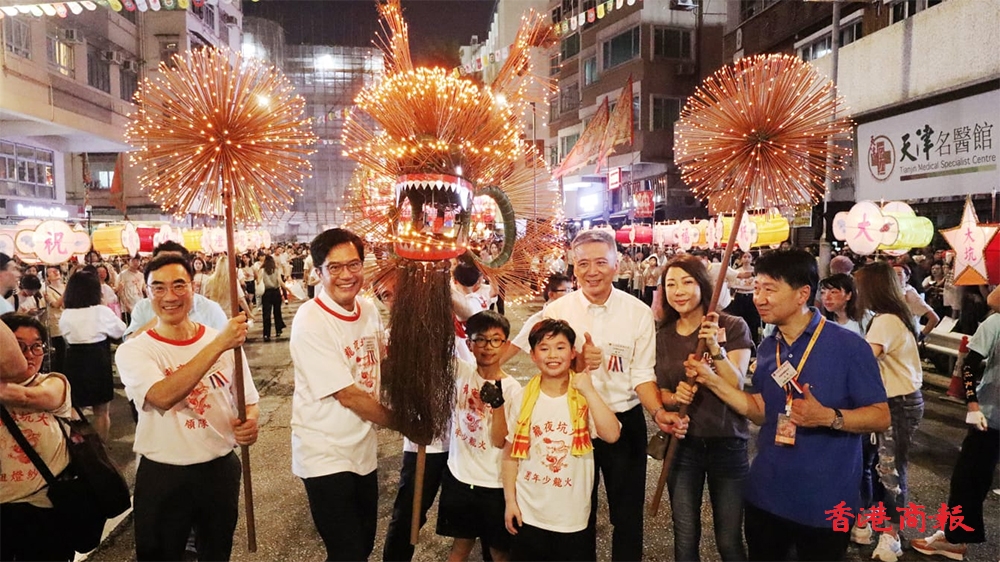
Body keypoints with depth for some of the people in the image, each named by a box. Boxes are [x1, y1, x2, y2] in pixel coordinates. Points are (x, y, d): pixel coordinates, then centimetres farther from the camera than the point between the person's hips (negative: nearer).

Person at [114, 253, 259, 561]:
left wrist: (250, 421, -17)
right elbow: (163, 396, -31)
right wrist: (218, 345, -35)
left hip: (221, 469, 3)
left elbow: (248, 400, 6)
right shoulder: (133, 351, -11)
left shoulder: (225, 341, -3)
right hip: (162, 477, -2)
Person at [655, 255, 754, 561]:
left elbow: (736, 387, -16)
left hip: (727, 443, -2)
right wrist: (674, 398, -14)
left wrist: (716, 348, -31)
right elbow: (659, 391, 8)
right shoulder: (662, 336, 1)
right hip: (682, 444, 3)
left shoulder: (733, 327, -9)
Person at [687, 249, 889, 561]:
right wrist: (712, 381, -4)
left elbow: (880, 416, -12)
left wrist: (828, 417, -30)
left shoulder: (849, 347, -15)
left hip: (823, 502, -5)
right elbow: (761, 413, 6)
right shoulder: (767, 348, 3)